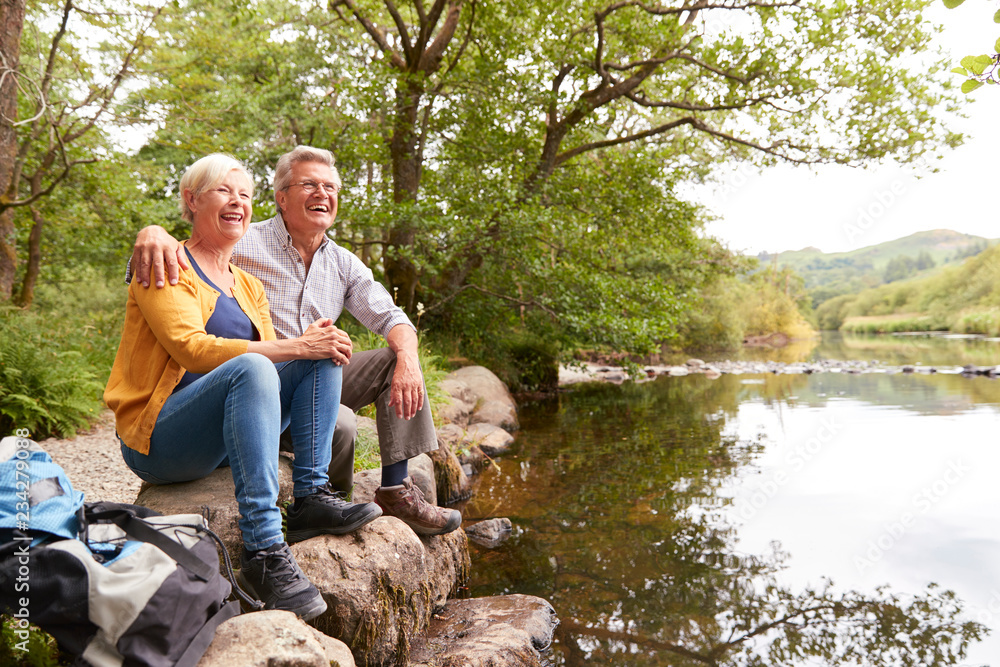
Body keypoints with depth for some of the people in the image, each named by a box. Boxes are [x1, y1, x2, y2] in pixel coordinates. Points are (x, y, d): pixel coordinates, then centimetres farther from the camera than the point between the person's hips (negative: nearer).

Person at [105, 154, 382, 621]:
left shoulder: (249, 285, 18)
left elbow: (273, 354, 8)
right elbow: (192, 348, -19)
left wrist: (315, 344, -15)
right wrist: (295, 347, -23)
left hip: (226, 436, 7)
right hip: (157, 438, -6)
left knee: (325, 355, -8)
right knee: (249, 367, -35)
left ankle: (311, 497, -17)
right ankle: (263, 550, -38)